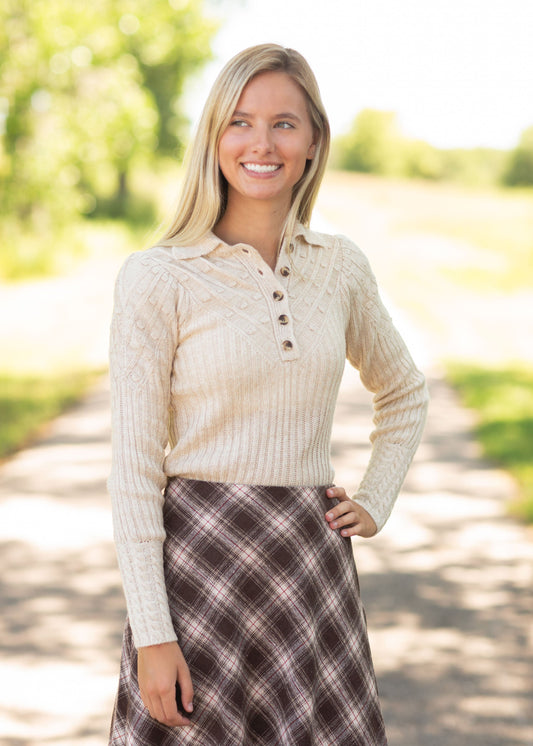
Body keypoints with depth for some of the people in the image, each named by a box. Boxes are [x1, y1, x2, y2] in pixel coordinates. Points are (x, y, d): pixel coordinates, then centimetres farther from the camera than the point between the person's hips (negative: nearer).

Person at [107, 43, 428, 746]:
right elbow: (134, 469, -8)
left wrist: (375, 503, 11)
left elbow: (404, 393, 24)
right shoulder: (158, 278, -7)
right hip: (201, 563, -4)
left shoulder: (341, 268, 6)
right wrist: (152, 634, -12)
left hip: (316, 567, 4)